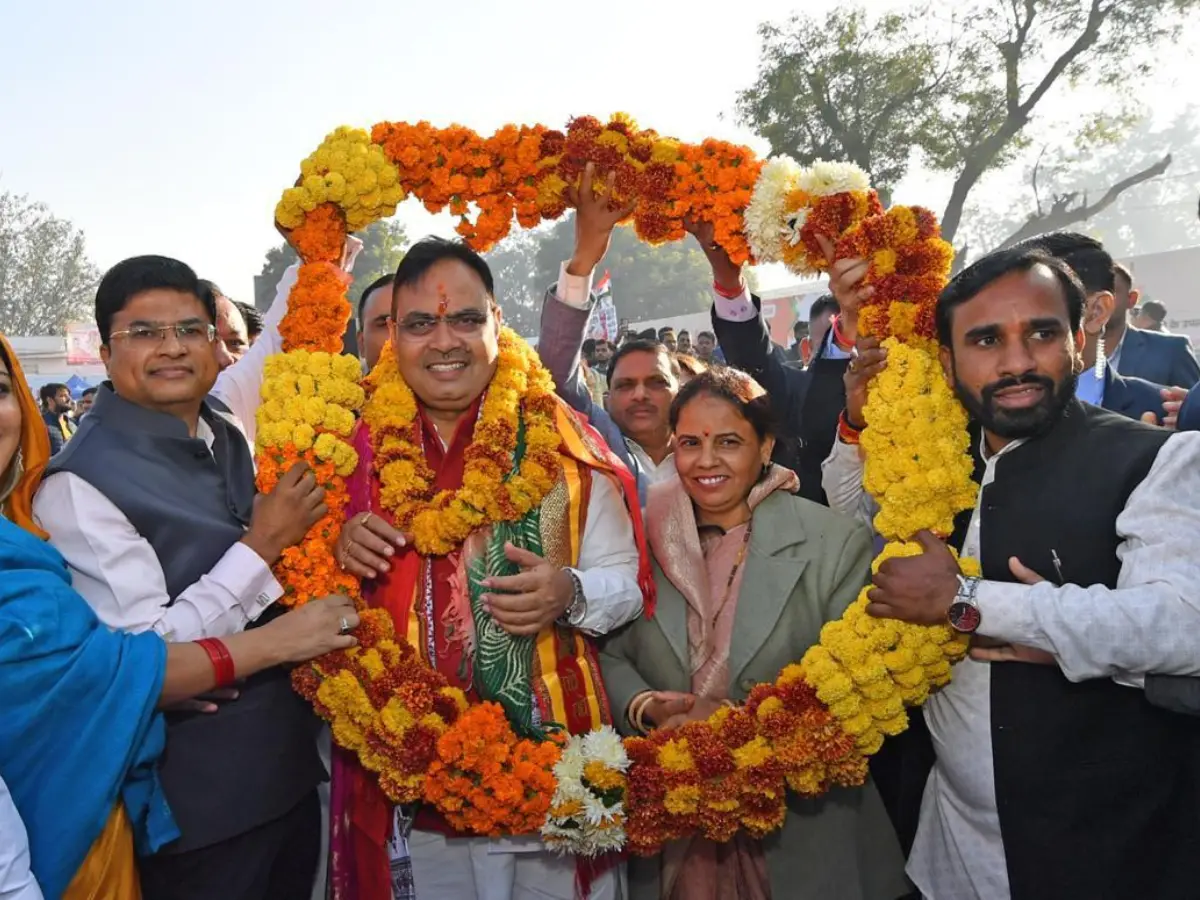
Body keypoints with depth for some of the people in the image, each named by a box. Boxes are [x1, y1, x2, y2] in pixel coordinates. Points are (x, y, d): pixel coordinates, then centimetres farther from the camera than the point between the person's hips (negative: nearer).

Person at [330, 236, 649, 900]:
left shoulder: (561, 444, -5)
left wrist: (571, 594, -21)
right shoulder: (361, 446, 1)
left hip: (550, 753, -1)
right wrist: (340, 551, -10)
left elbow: (627, 583, -1)